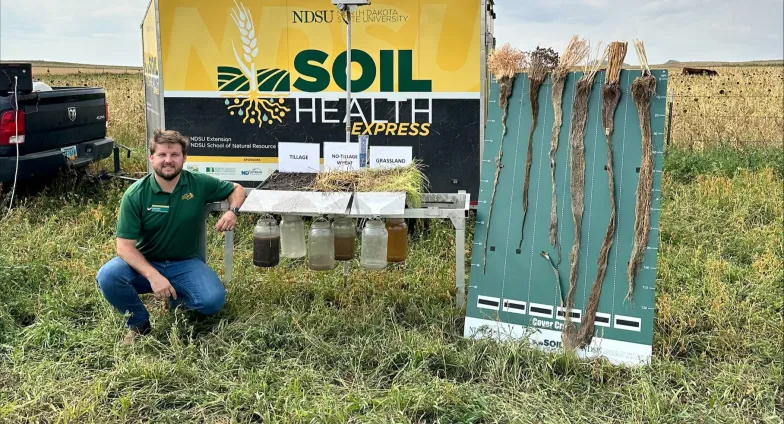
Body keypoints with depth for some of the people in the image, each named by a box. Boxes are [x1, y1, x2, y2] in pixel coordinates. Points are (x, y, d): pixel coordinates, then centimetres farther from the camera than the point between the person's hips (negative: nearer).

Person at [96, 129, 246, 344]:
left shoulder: (199, 184, -9)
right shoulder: (135, 195, -14)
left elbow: (237, 189, 8)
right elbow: (125, 246, -16)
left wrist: (232, 211, -16)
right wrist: (153, 275, -32)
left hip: (185, 263, 1)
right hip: (145, 263, 0)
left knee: (213, 301, -26)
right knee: (107, 277, -30)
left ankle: (176, 297, 10)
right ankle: (139, 323, 0)